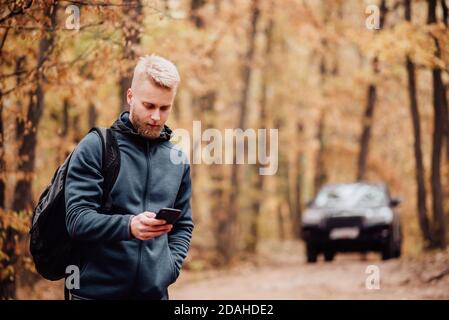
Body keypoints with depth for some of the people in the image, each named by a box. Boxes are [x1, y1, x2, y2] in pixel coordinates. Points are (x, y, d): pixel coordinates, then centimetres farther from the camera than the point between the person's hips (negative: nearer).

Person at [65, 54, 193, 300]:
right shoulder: (95, 147, -4)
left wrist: (170, 266, 1)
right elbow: (77, 218, -12)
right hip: (97, 289, -4)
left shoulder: (178, 160, 11)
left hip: (155, 291, 4)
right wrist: (128, 226, -27)